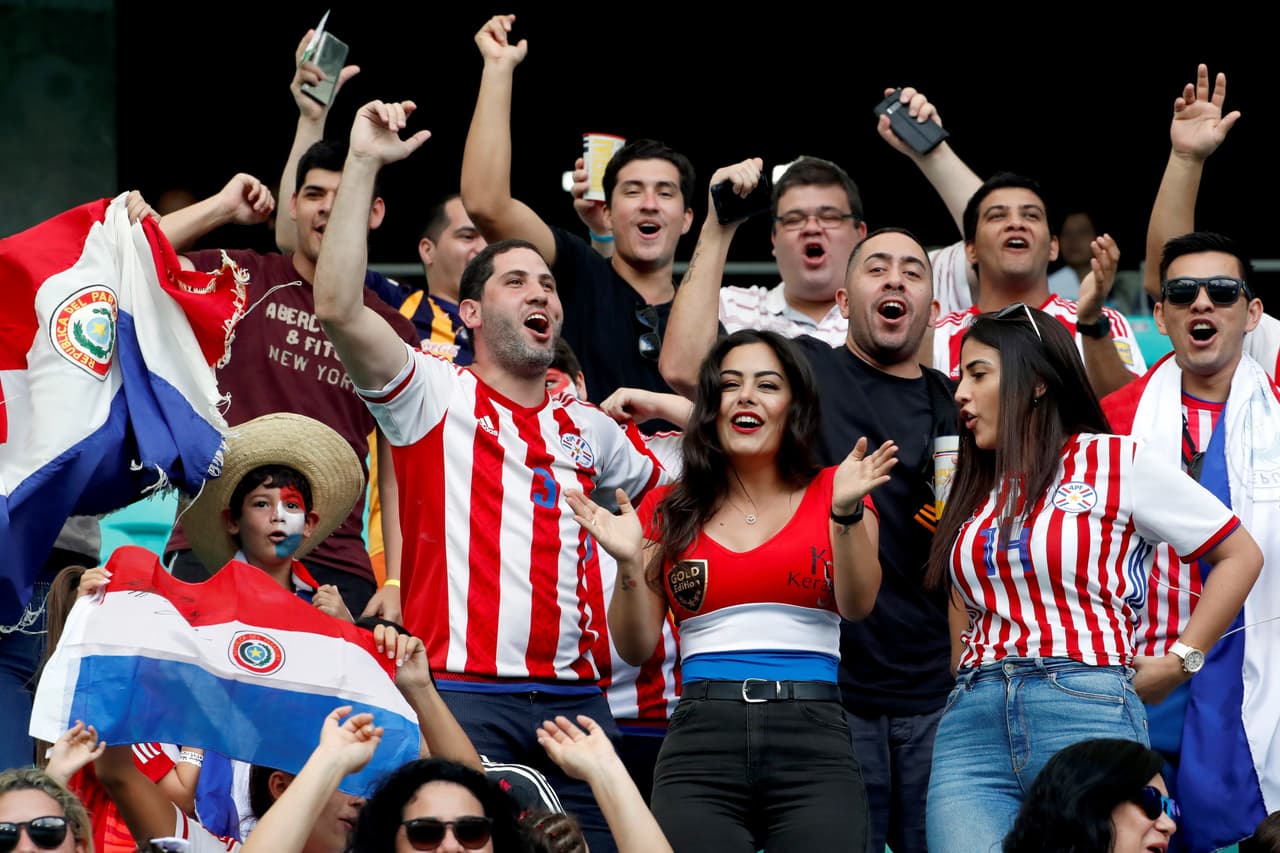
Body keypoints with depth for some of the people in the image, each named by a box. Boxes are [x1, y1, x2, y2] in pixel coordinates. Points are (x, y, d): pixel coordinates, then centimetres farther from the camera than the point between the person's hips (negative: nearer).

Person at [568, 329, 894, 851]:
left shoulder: (828, 492, 11)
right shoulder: (669, 511, 13)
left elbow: (857, 606, -5)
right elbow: (636, 647, 10)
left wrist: (847, 512, -19)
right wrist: (629, 563, -6)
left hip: (813, 737, -1)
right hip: (701, 735, 1)